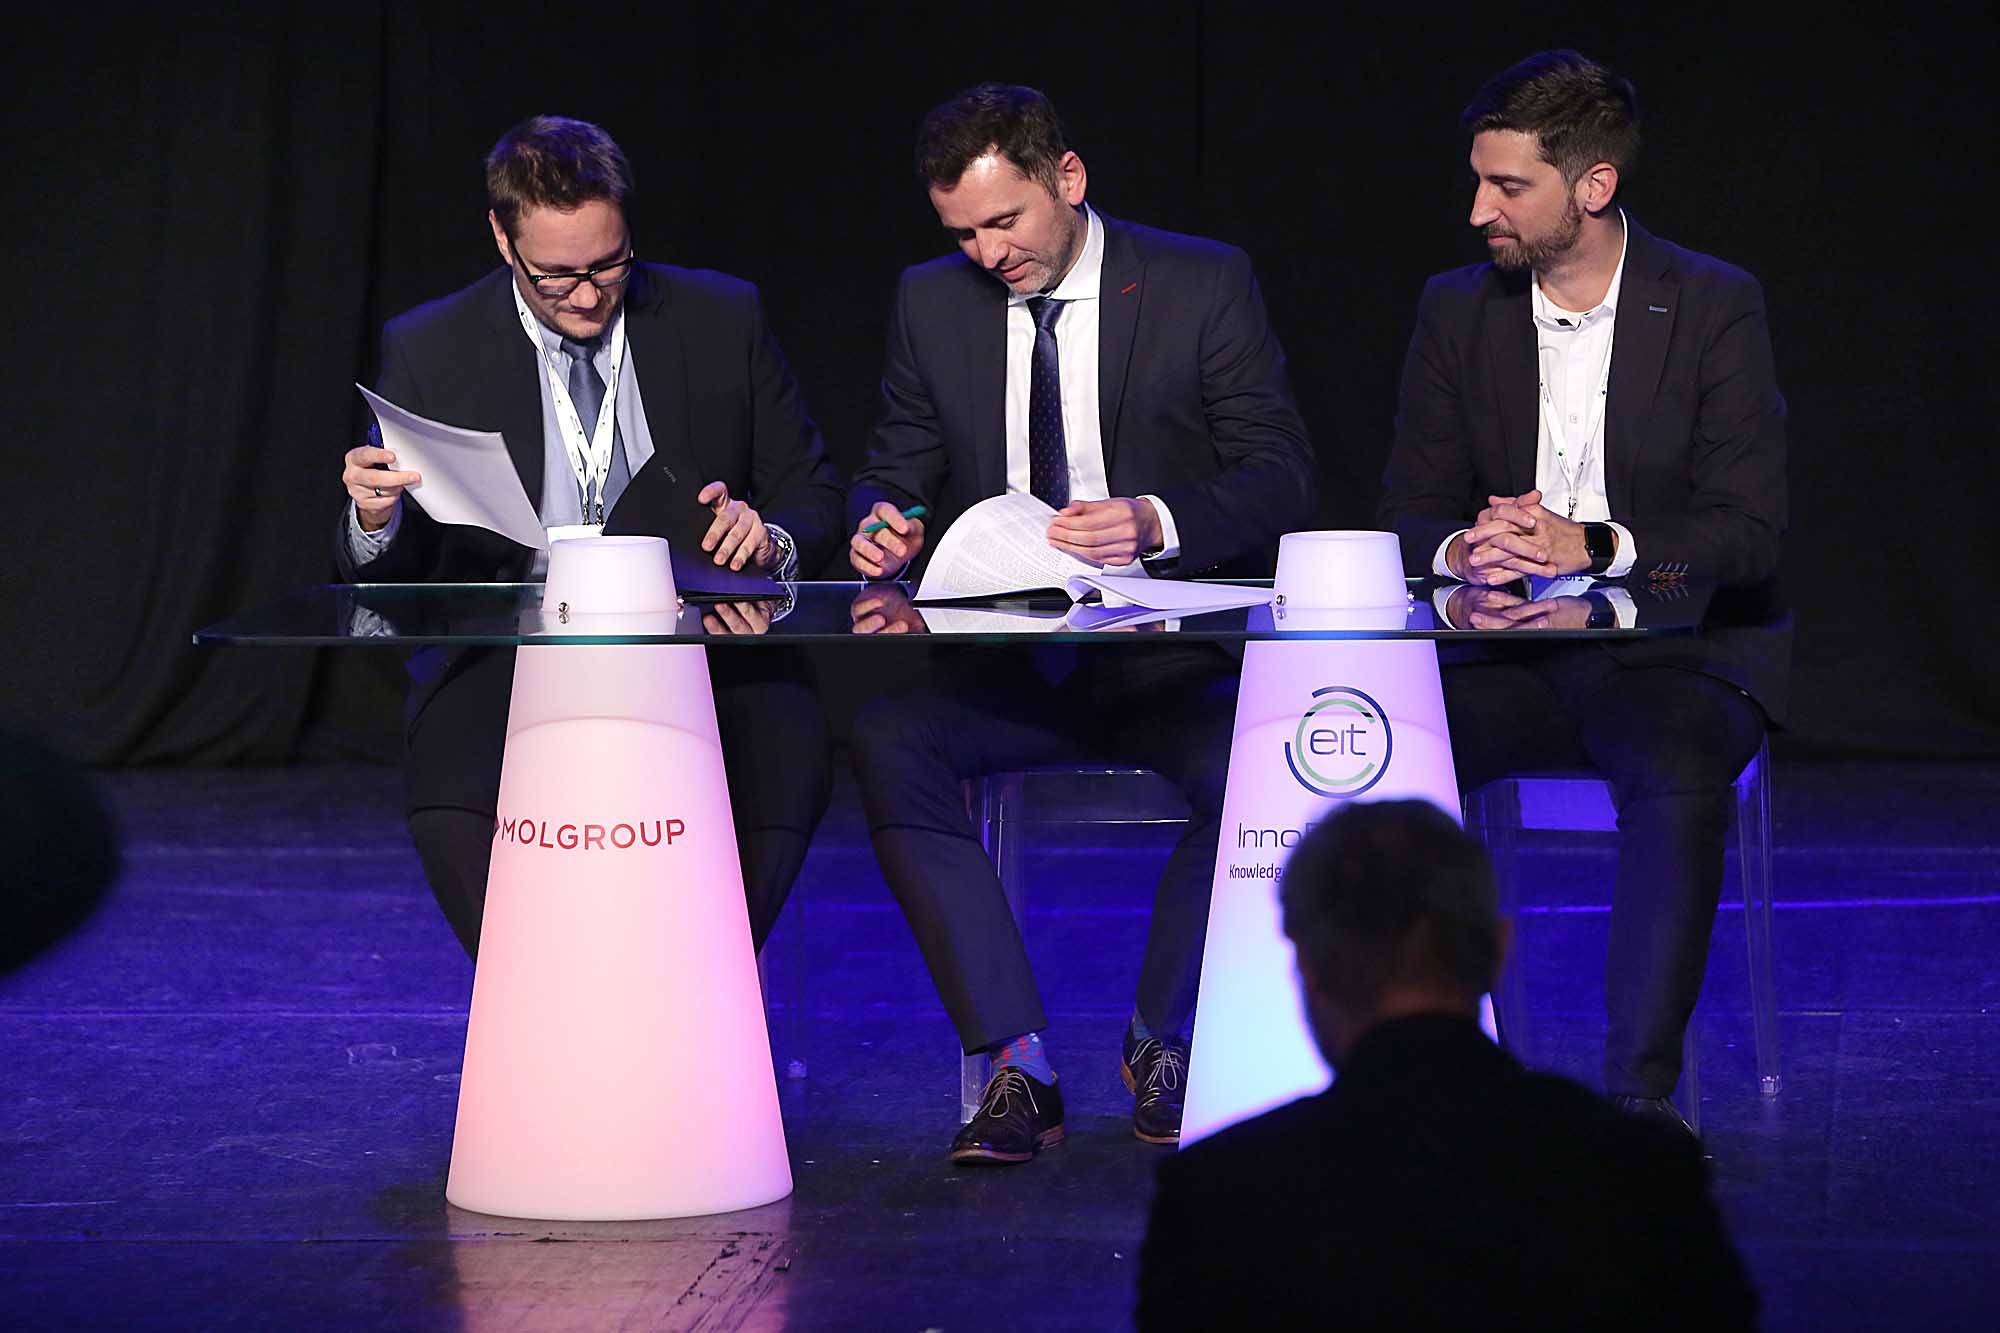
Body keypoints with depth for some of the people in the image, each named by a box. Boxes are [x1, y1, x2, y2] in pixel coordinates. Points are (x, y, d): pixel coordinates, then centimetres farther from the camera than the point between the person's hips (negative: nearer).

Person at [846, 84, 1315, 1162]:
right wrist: (881, 524, -10)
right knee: (883, 738, -28)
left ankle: (1161, 1043, -10)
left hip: (1167, 661, -3)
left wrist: (1158, 523, -26)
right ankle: (1016, 1062, -26)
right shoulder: (931, 304, 9)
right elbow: (894, 472, 15)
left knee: (1251, 764, -34)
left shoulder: (1204, 284, 0)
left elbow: (1280, 478, -6)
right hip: (1002, 659, 3)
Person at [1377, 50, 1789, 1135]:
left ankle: (1641, 1091, -30)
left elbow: (1749, 528, -10)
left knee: (1677, 786, -36)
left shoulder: (1715, 306, -4)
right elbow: (1409, 511, 6)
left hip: (1677, 654, -3)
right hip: (1511, 656, 3)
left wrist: (1595, 546, -26)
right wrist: (1464, 548, -19)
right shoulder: (1457, 310, 7)